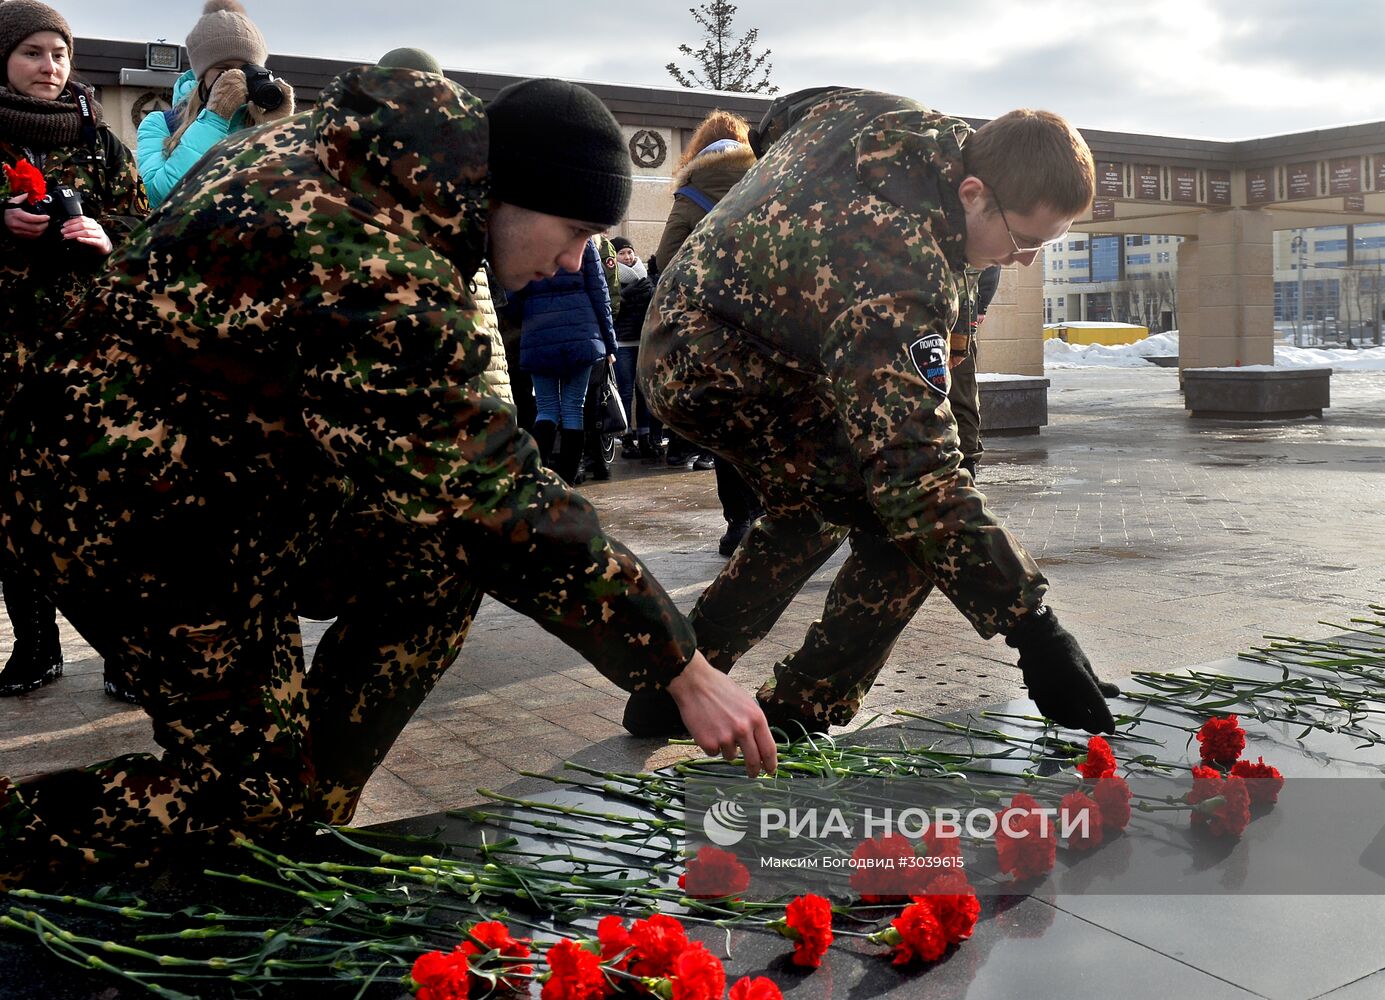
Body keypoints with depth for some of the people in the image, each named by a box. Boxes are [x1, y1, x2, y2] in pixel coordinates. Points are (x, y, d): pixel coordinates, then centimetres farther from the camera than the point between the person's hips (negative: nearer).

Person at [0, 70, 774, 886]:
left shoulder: (362, 143, -4)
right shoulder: (376, 279, -32)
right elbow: (512, 512, -30)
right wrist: (685, 671, -23)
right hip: (139, 517, -9)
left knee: (439, 556, 0)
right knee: (262, 792, 2)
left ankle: (310, 812, 10)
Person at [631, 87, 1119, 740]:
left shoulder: (917, 125, -4)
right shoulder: (902, 275, -33)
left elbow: (788, 114, 17)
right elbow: (917, 473, -38)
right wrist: (1032, 628, -36)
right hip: (719, 367, -11)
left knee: (811, 511, 27)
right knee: (907, 525, -16)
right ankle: (796, 723, -5)